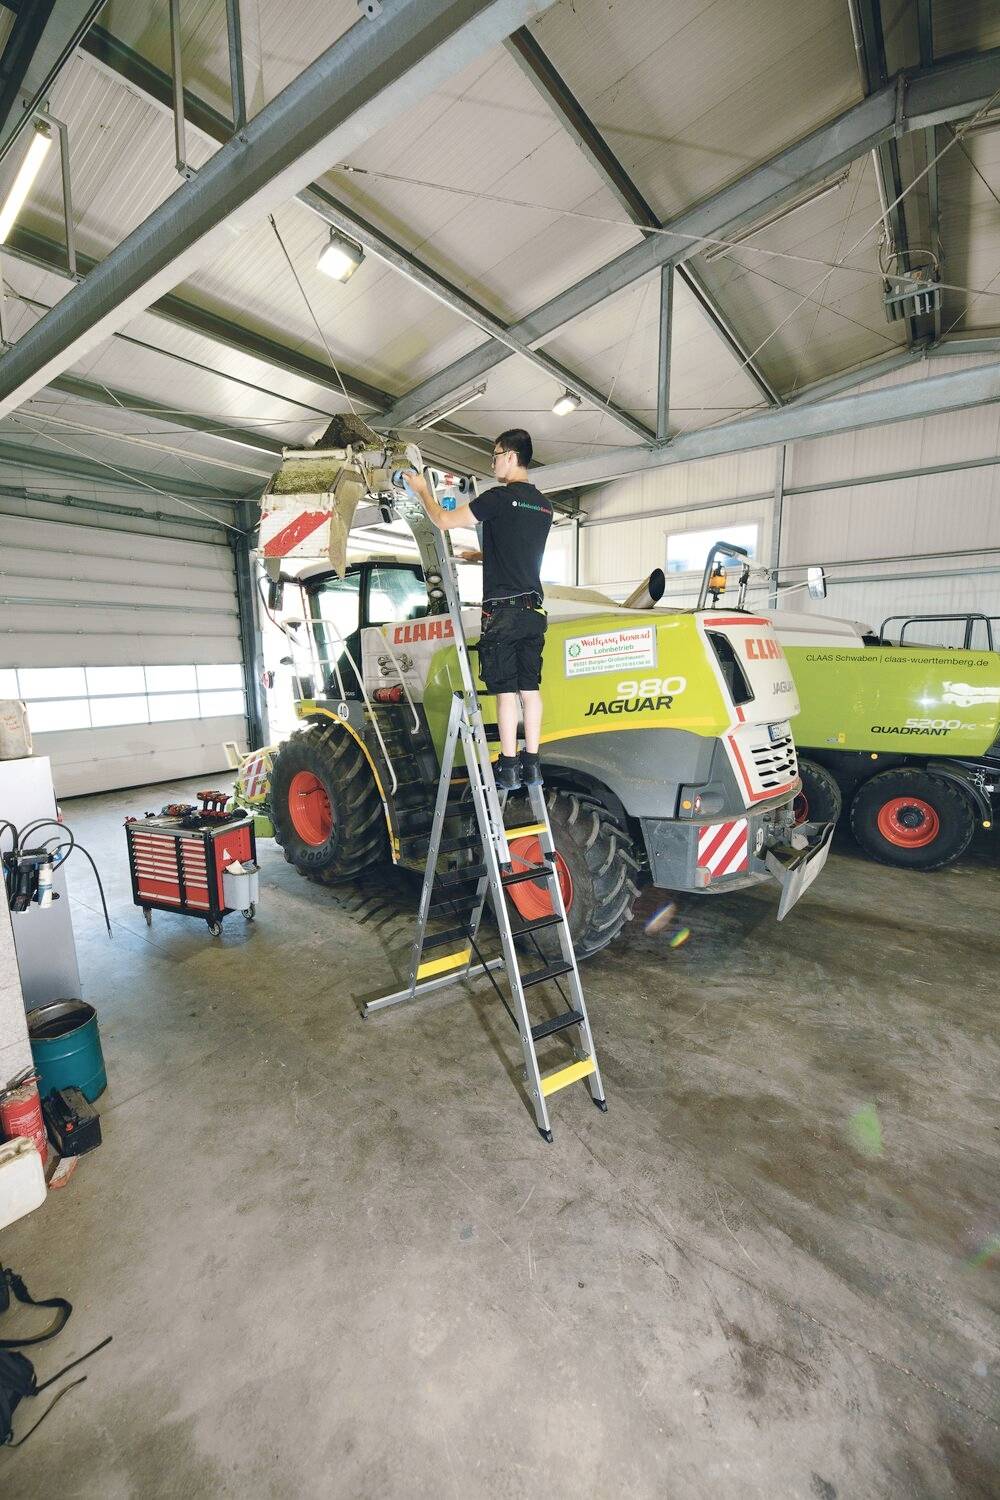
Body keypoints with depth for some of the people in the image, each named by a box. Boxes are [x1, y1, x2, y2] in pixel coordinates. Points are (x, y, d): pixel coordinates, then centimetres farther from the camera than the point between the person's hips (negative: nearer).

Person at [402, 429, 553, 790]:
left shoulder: (500, 497, -7)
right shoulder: (543, 505, 17)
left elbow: (443, 521, -3)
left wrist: (422, 490, 14)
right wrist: (481, 555, 37)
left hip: (503, 609, -7)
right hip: (534, 609, 7)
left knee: (506, 690, -5)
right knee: (529, 688, 5)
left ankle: (508, 768, -2)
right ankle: (531, 766, 9)